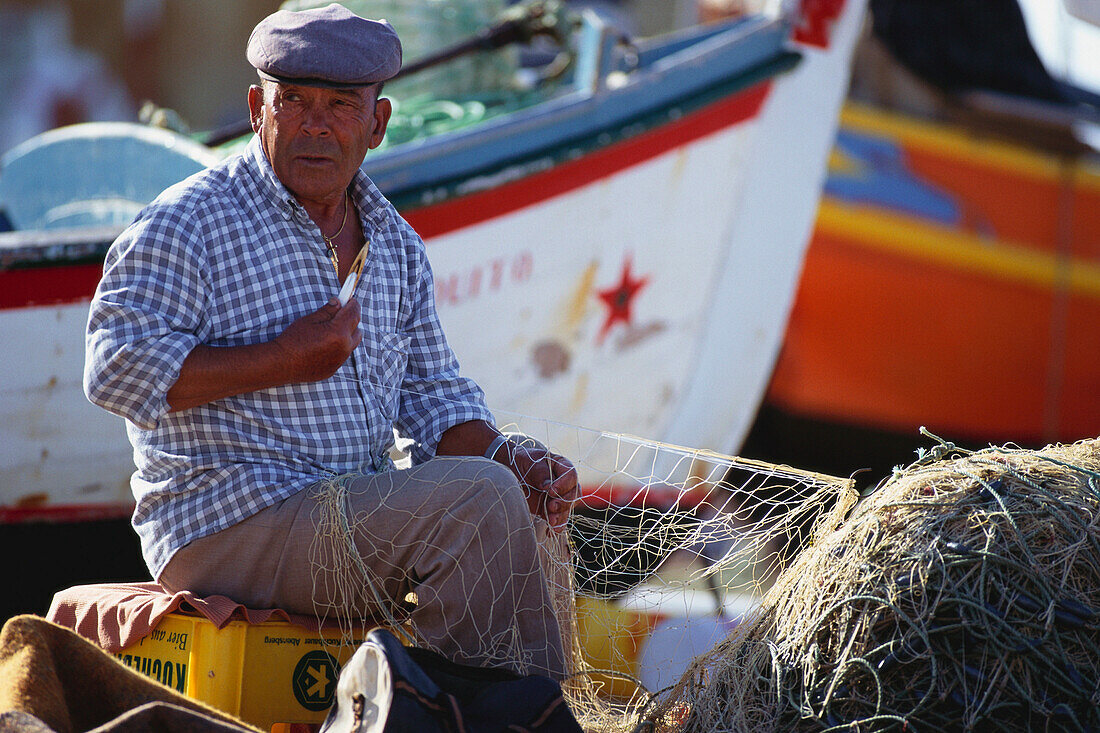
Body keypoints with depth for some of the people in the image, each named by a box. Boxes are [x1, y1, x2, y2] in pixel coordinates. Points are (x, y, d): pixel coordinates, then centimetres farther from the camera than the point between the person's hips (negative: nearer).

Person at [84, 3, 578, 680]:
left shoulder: (397, 245, 15)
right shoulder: (189, 223, -8)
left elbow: (432, 396, 17)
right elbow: (118, 369, -18)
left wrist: (509, 459, -5)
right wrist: (284, 361, -18)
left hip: (359, 509, 8)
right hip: (225, 528, -8)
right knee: (478, 498, -23)